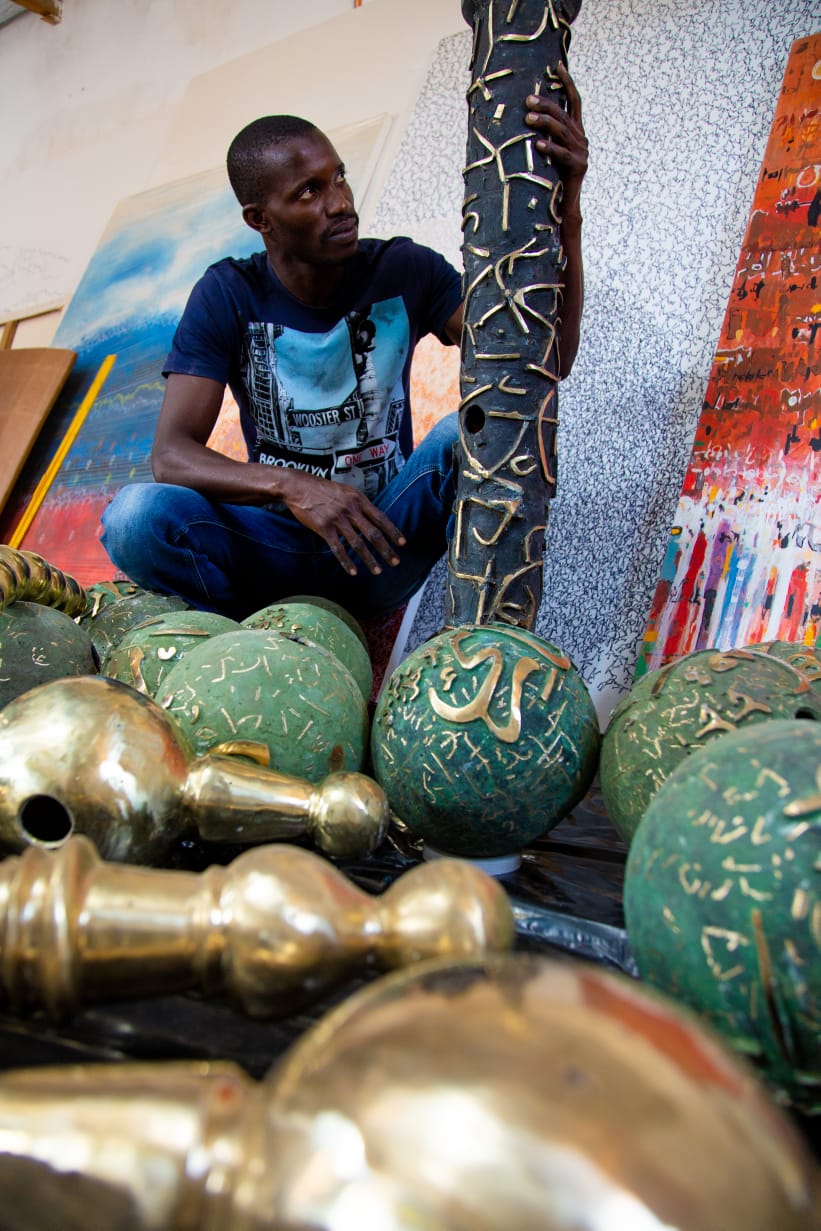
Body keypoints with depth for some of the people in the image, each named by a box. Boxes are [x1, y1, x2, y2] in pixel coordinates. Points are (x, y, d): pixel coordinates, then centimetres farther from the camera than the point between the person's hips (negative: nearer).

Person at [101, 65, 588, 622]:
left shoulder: (403, 272, -4)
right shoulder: (229, 295, -6)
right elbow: (171, 453, -16)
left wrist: (566, 214, -29)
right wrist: (290, 487, -34)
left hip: (384, 538, 1)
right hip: (278, 546, 0)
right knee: (137, 516, -28)